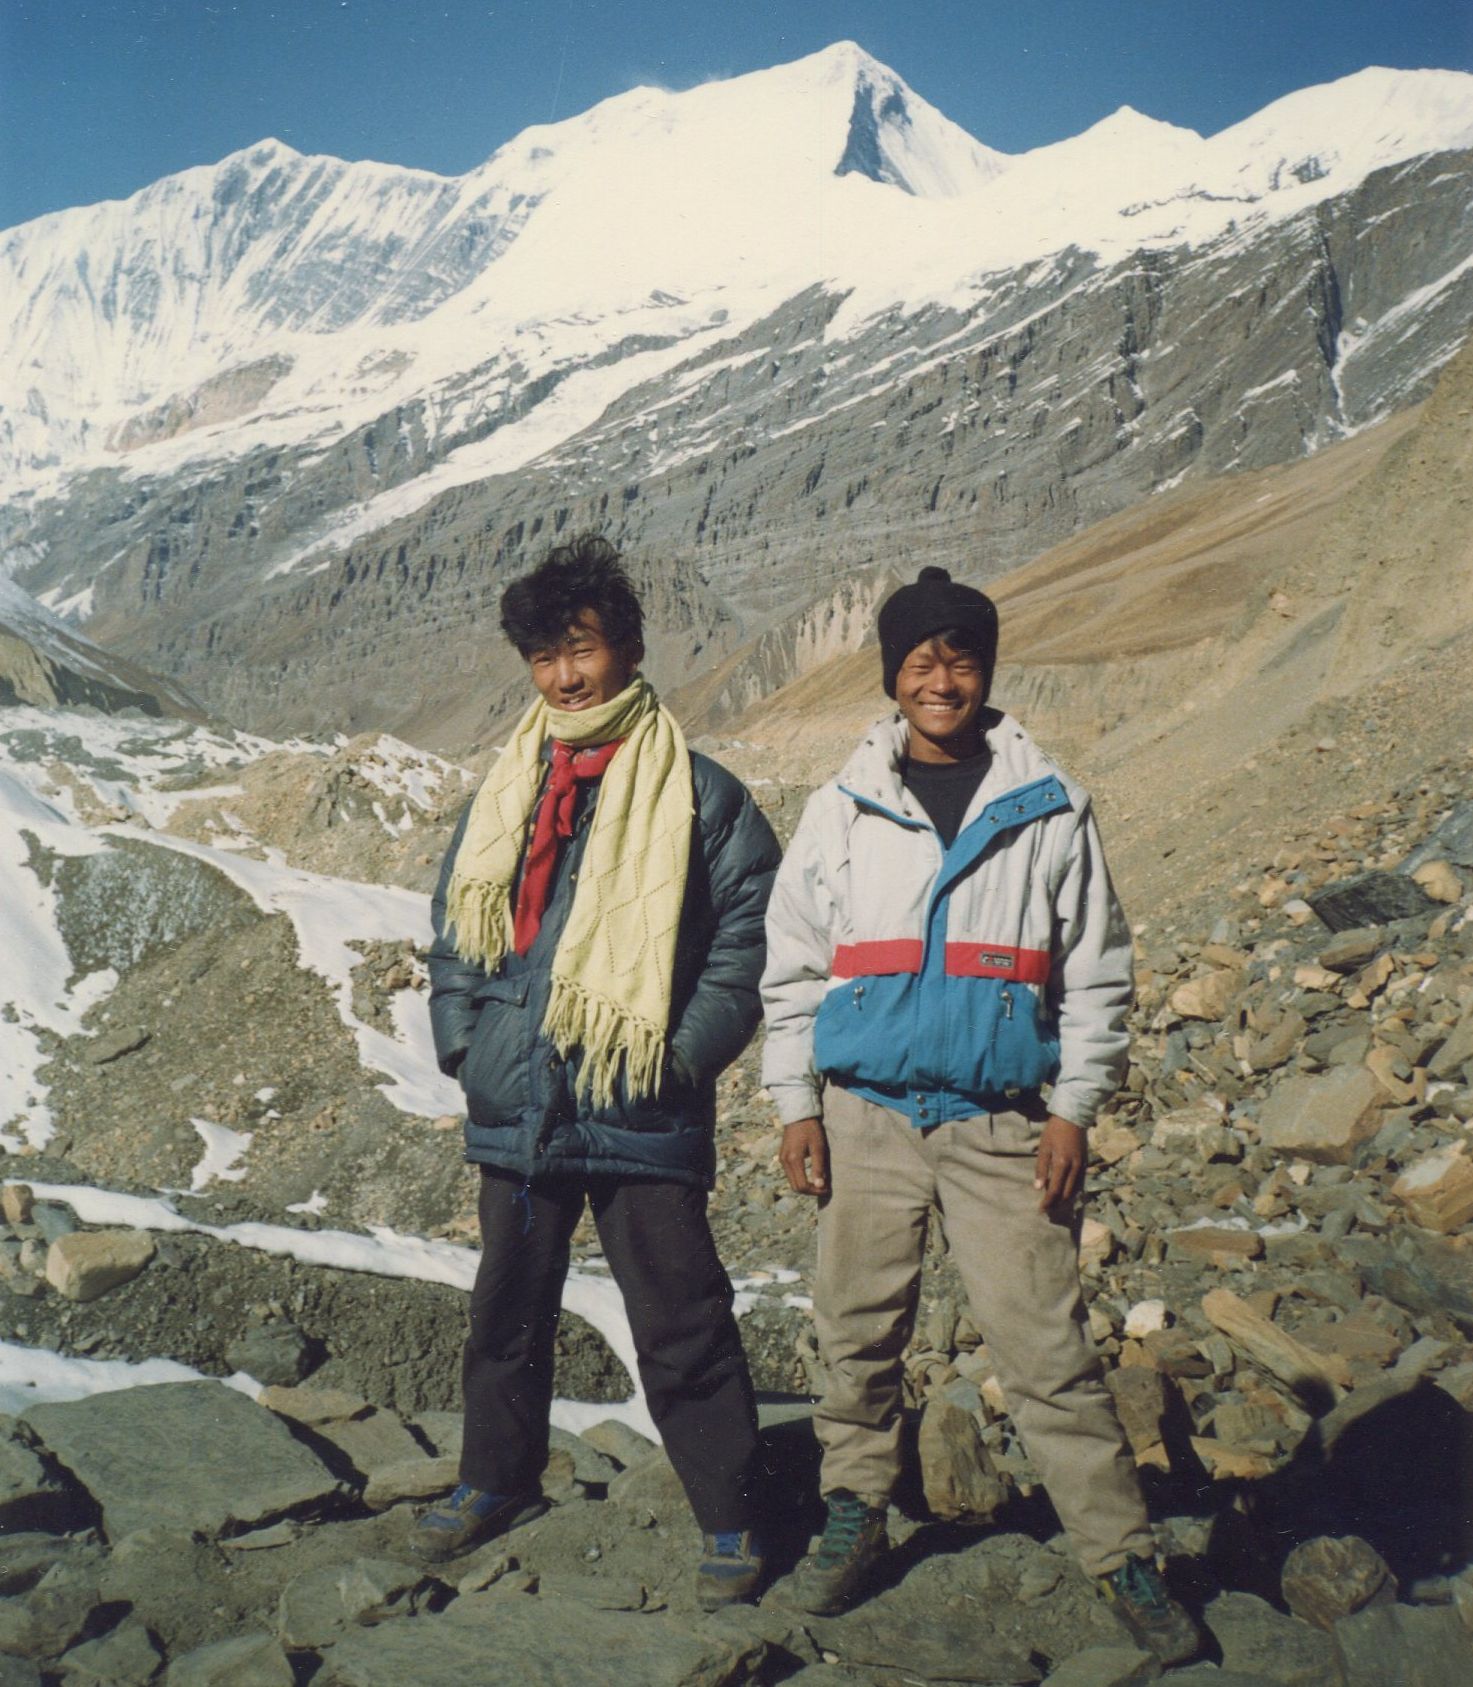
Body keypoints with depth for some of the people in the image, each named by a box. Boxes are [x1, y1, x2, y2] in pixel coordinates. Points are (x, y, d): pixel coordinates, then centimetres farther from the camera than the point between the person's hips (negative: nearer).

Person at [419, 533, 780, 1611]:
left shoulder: (701, 797, -4)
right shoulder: (504, 798, 11)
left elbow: (748, 943, -6)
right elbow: (455, 935, 17)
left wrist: (680, 1056, -14)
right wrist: (464, 1045, 5)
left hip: (643, 1118, -5)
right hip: (514, 1112, 5)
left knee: (682, 1326, 2)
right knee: (510, 1311, 19)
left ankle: (730, 1518, 18)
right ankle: (499, 1481, 39)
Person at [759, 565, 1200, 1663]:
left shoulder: (1048, 809, 2)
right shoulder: (843, 809, 5)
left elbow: (1096, 970, 5)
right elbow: (792, 966, 9)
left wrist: (1075, 1110, -1)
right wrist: (796, 1102, 4)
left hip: (1003, 1121, -1)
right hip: (864, 1116, 2)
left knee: (1047, 1347, 0)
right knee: (859, 1334, 10)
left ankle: (1123, 1554, 12)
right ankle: (856, 1513, 29)